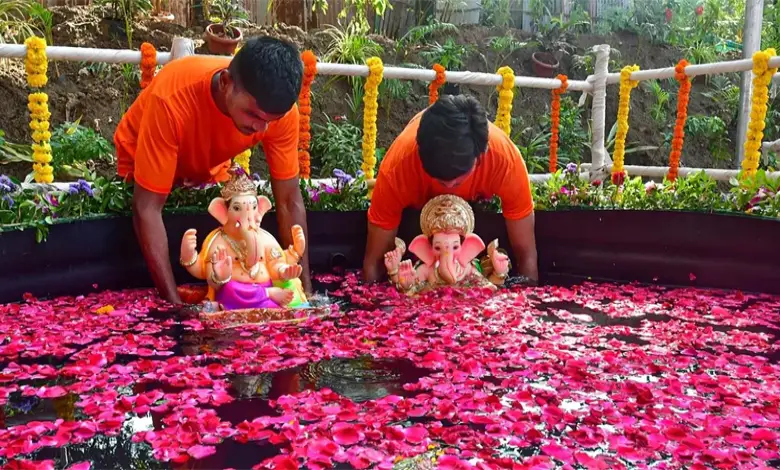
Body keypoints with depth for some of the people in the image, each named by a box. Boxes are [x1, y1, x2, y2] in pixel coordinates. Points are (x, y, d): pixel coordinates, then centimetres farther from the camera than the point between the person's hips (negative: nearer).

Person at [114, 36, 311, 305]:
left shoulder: (279, 109, -30)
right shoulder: (173, 98, -42)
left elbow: (290, 201, -23)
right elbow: (147, 208, -38)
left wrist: (305, 290, -25)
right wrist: (175, 303, -40)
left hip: (209, 171, 3)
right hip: (141, 169, -3)